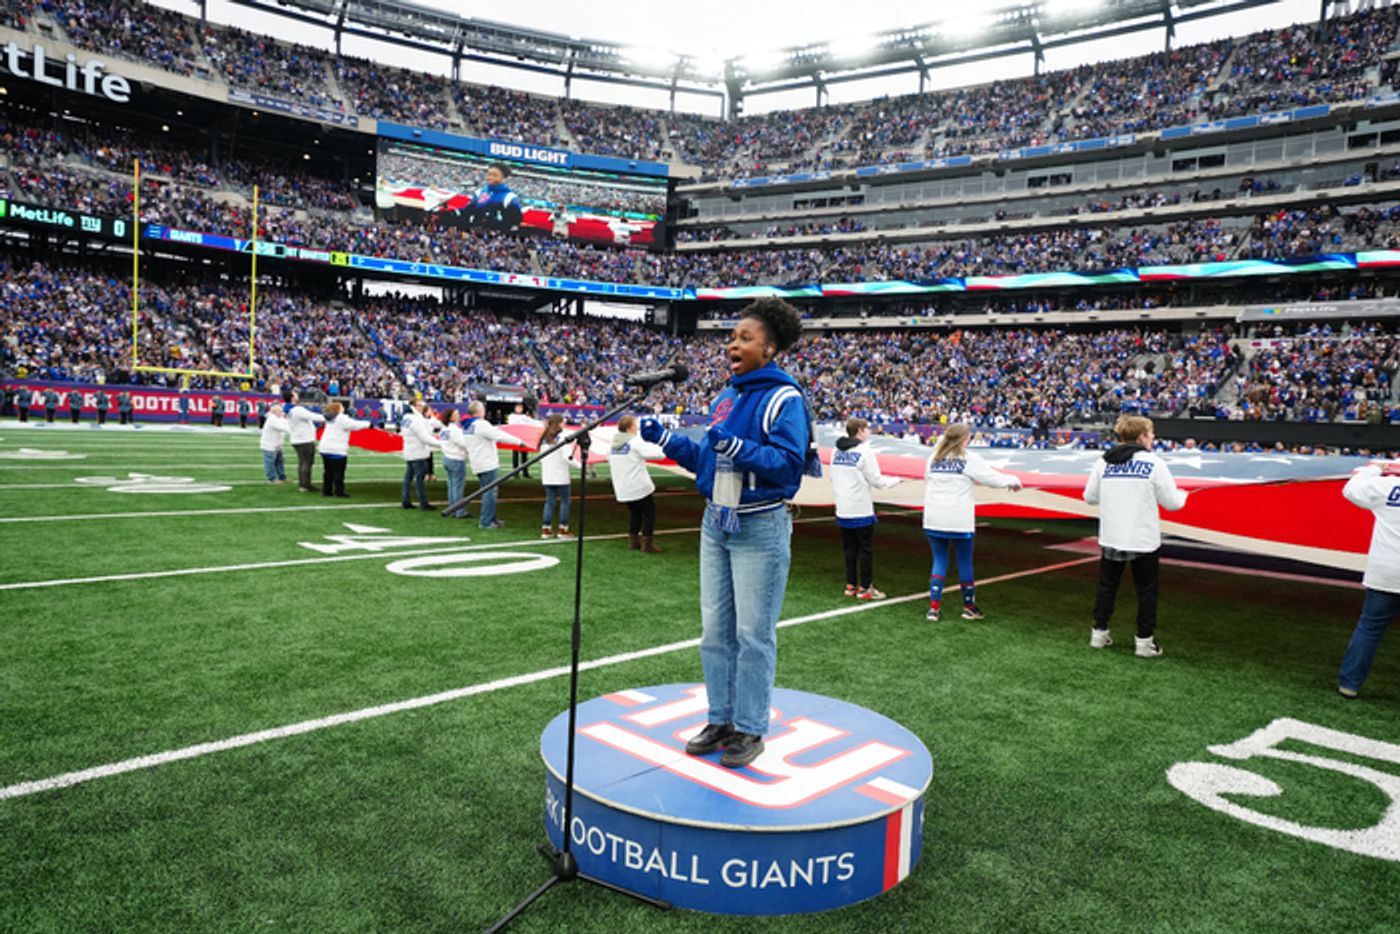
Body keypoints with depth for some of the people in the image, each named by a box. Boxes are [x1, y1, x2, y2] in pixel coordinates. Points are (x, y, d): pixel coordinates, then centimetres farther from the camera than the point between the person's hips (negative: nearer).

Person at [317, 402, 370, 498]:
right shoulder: (342, 419, -13)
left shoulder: (330, 419, 12)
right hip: (337, 450, -8)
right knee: (338, 472, -2)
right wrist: (368, 424, 0)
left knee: (328, 471, 12)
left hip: (325, 448, 8)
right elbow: (355, 425, -11)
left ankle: (326, 491, 15)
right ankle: (339, 492, -1)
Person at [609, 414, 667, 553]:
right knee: (649, 513, 5)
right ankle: (647, 544, 4)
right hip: (639, 486, -7)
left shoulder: (612, 445, 7)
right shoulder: (636, 442, -14)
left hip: (622, 488, 7)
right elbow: (658, 454, -19)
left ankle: (633, 541, 23)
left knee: (634, 512, 22)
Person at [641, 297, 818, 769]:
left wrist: (738, 447, -30)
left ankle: (750, 729, 16)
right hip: (716, 523, 8)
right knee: (715, 630, 13)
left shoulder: (784, 398, -12)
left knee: (753, 634, 2)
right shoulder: (724, 398, 12)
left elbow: (789, 464, -20)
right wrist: (667, 441, 6)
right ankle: (720, 719, 27)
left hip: (760, 530, -8)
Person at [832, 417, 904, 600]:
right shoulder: (864, 451, -14)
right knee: (866, 549, 3)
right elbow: (876, 481, -12)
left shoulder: (836, 452, 7)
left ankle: (851, 585, 19)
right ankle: (865, 588, 8)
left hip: (843, 509, 7)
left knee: (849, 548, 14)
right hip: (861, 509, -6)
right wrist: (895, 481, 4)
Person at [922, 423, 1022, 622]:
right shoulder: (970, 459, -8)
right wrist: (1014, 480, 13)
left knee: (939, 561, 12)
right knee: (965, 563, 11)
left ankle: (934, 608, 6)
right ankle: (969, 607, 23)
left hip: (933, 521, 4)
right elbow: (994, 478, -5)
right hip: (960, 522, -4)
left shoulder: (933, 458, 7)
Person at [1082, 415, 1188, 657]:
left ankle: (1099, 633, 23)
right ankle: (1145, 641, 13)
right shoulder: (1154, 463, -11)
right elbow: (1172, 502, -7)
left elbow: (1090, 497, 5)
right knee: (1146, 591, 9)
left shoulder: (1102, 462, -1)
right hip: (1144, 540, -3)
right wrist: (1183, 495, 16)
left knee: (1107, 586, 17)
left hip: (1110, 538, 3)